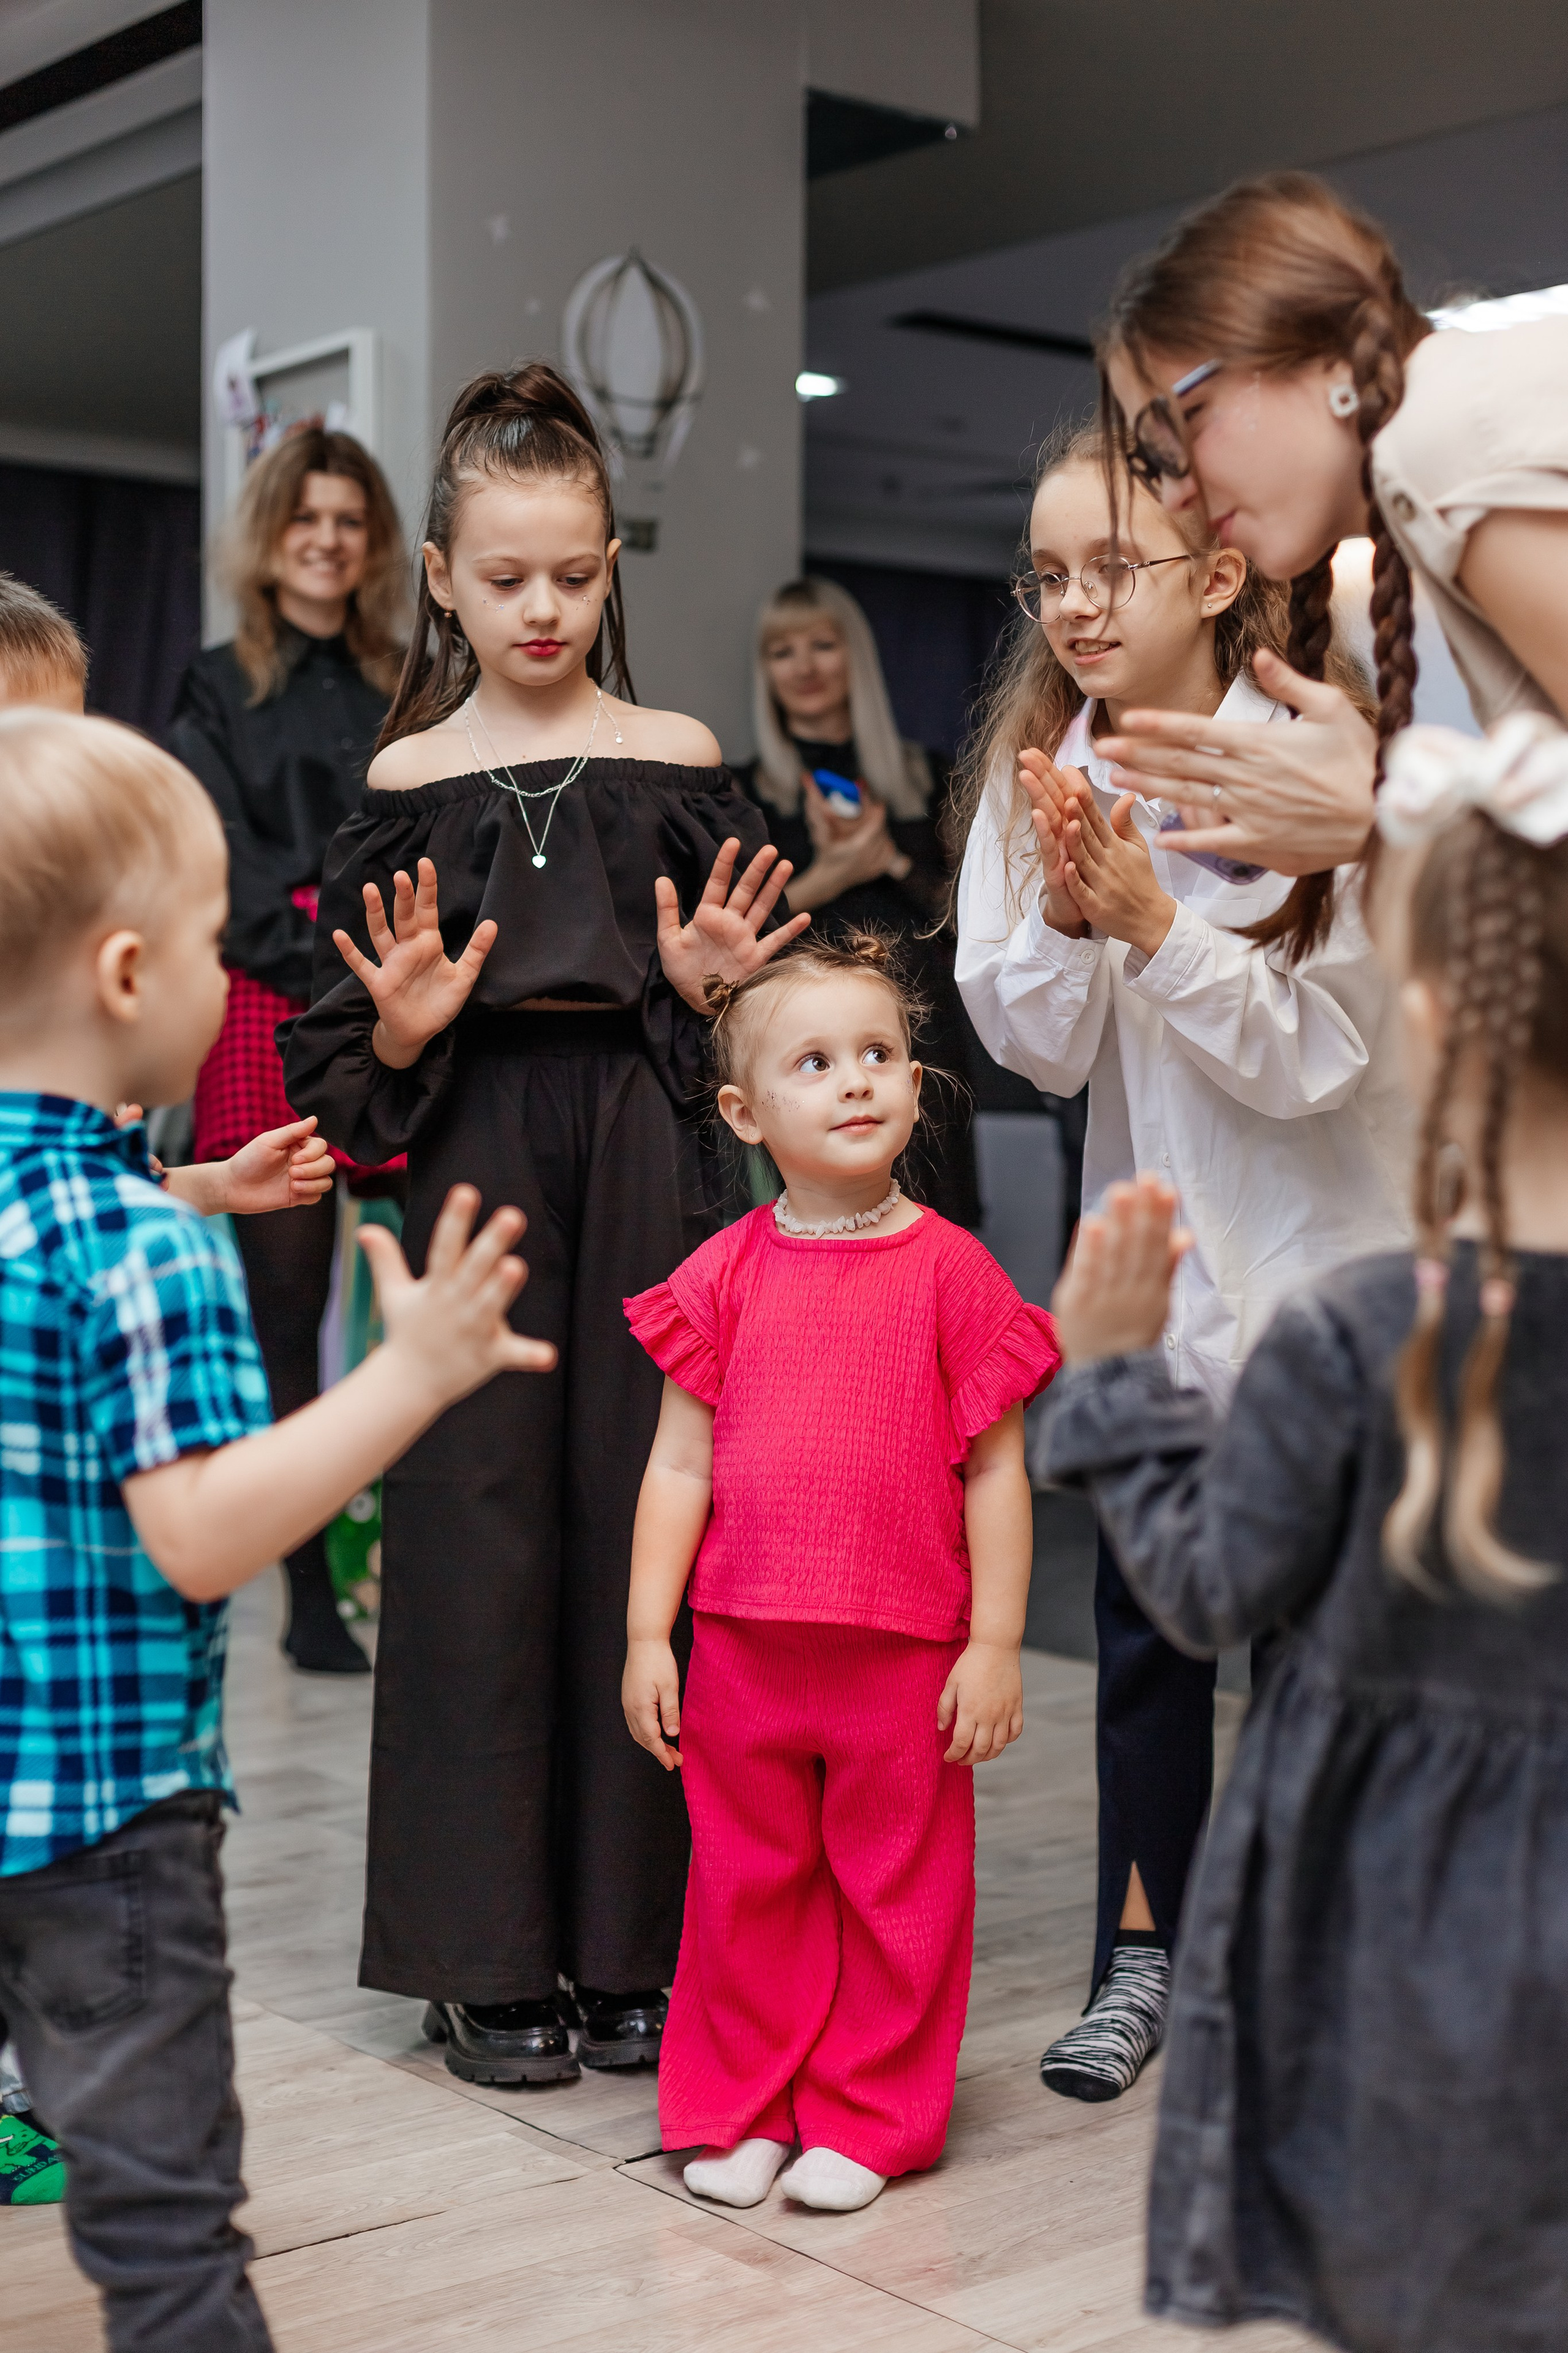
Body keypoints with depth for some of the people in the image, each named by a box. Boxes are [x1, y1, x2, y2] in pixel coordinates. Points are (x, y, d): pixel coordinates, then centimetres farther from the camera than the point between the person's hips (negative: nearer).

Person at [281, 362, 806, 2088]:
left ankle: (630, 1943, 15)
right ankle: (486, 1959, 13)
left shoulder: (676, 761, 7)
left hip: (643, 1157, 1)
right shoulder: (408, 782, 6)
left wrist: (706, 988, -11)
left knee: (637, 1520, 2)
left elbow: (733, 1013, 10)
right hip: (476, 1157, 0)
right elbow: (346, 1055, 7)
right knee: (477, 1532, 1)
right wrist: (402, 1031, -13)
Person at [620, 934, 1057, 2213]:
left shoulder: (951, 1271, -5)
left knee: (899, 1892, 10)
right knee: (748, 1888, 14)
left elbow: (996, 1471, -3)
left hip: (906, 1652, -2)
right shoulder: (724, 1276, 1)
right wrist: (647, 1635, 1)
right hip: (742, 1646, 2)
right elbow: (678, 1464, 4)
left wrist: (995, 1642, -6)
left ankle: (867, 2119, 27)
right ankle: (741, 2108, 31)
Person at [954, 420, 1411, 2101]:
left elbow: (1316, 1053, -18)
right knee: (1144, 1611, 12)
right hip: (1148, 1253, 4)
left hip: (1321, 1251, -4)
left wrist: (1155, 924, -26)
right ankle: (1146, 1953, 27)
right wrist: (1065, 916, -20)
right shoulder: (1035, 774, -2)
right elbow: (1040, 1048, -3)